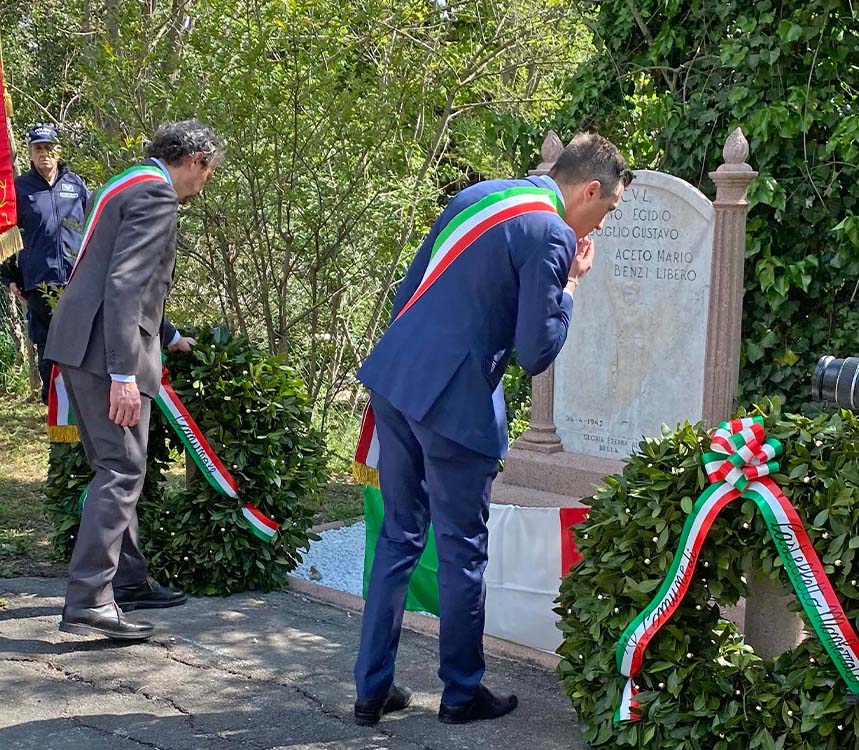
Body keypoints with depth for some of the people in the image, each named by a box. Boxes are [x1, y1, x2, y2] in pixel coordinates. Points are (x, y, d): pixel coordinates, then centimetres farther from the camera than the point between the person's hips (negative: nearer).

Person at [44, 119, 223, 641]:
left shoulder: (131, 185, 20)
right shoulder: (156, 194, -11)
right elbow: (124, 284, -21)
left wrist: (165, 338, 39)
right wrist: (124, 373, -24)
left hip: (80, 344, 10)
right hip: (105, 349, -10)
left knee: (116, 467, 17)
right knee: (122, 471, -8)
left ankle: (127, 581, 25)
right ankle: (89, 601, -10)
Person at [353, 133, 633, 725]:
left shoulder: (477, 196, 16)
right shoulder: (552, 237, -9)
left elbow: (406, 294, 19)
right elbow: (536, 354, -10)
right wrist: (569, 286, 1)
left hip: (393, 378, 8)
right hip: (455, 403, -8)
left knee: (399, 535, 15)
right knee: (463, 551, 7)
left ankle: (373, 688, 19)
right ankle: (462, 694, 19)